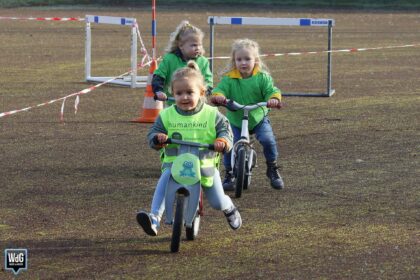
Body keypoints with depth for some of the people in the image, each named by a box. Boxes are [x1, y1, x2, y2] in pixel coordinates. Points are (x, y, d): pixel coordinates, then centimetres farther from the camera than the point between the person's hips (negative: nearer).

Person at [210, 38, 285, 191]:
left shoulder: (262, 77, -7)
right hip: (235, 120, 0)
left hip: (258, 117, 0)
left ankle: (272, 169, 4)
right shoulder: (229, 79, -8)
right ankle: (229, 174, 7)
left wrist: (274, 98, -39)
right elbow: (220, 89, -19)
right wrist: (217, 96, -44)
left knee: (268, 140, -21)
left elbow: (271, 90, -16)